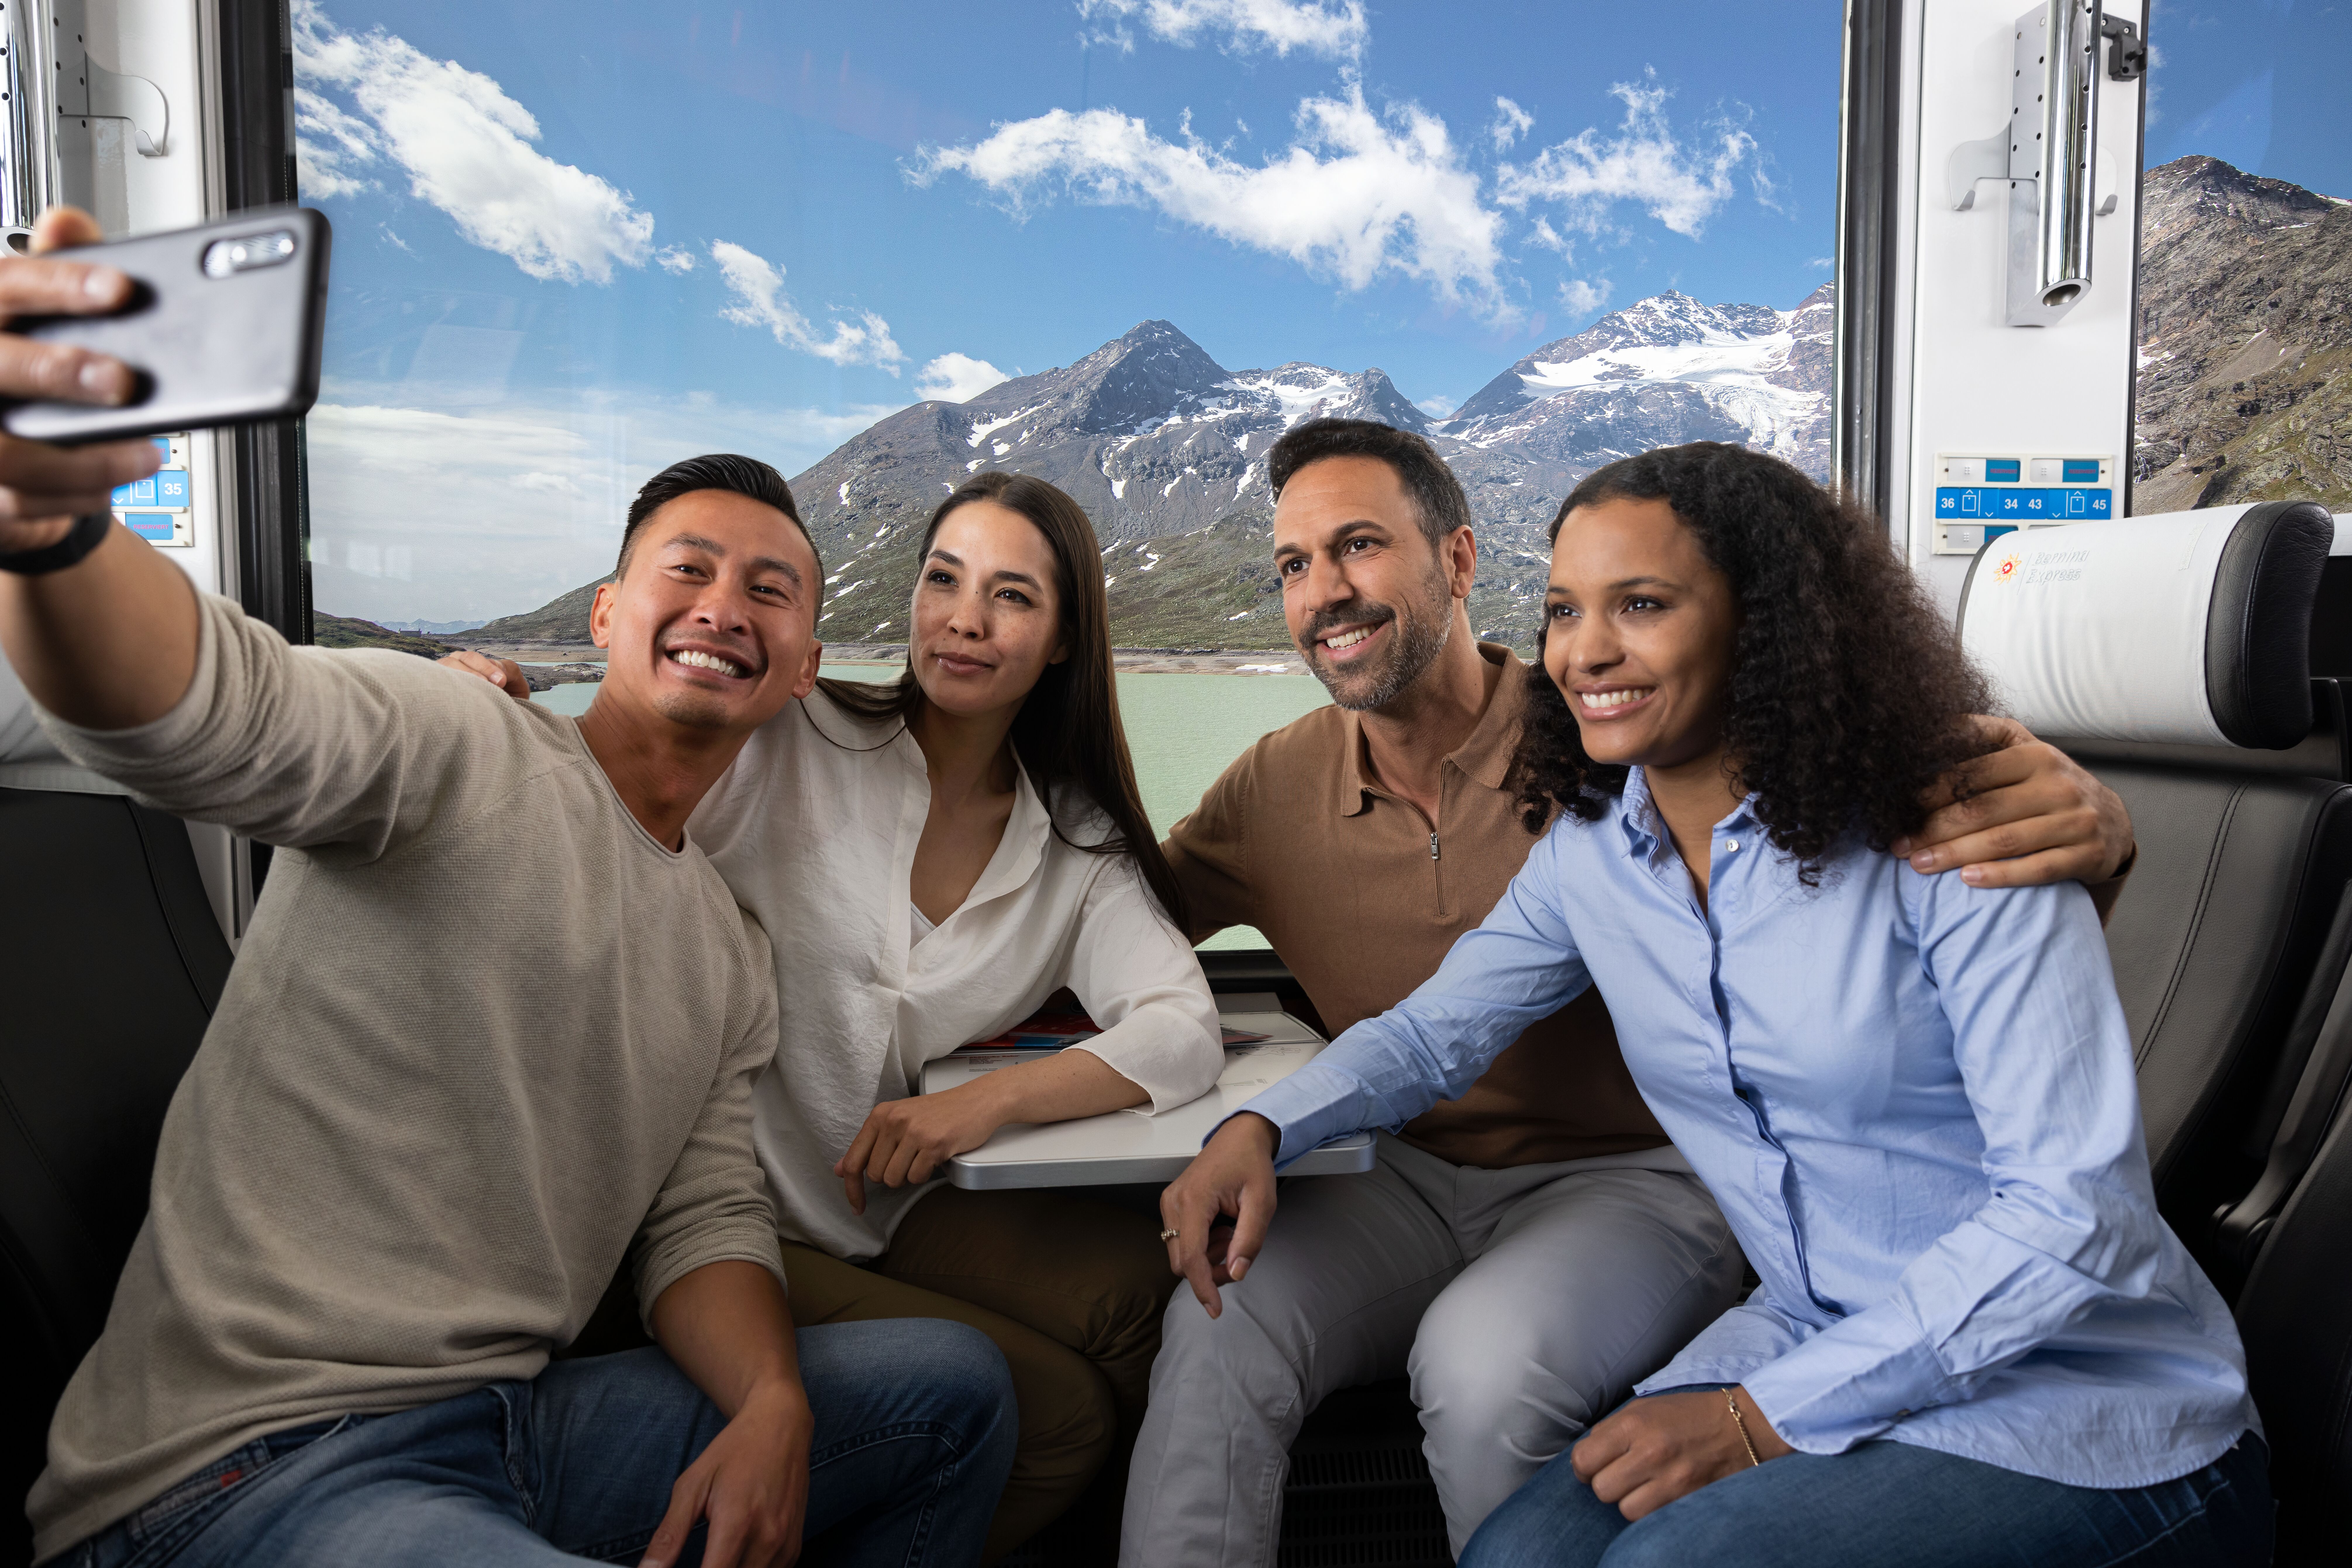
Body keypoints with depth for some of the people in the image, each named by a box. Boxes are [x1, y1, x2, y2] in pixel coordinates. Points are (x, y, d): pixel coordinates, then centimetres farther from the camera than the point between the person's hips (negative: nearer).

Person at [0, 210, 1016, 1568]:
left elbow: (707, 1222, 11)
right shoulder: (457, 749, -8)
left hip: (509, 1428, 7)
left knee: (954, 1385, 8)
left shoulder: (730, 956, 13)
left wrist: (773, 1407, -8)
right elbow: (214, 708, -29)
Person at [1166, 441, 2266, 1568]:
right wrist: (1262, 1127, -11)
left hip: (2090, 1403, -3)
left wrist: (1762, 1418, -21)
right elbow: (1437, 1028, 11)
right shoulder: (1588, 851, 0)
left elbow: (2072, 1211, -19)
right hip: (1819, 1351, 4)